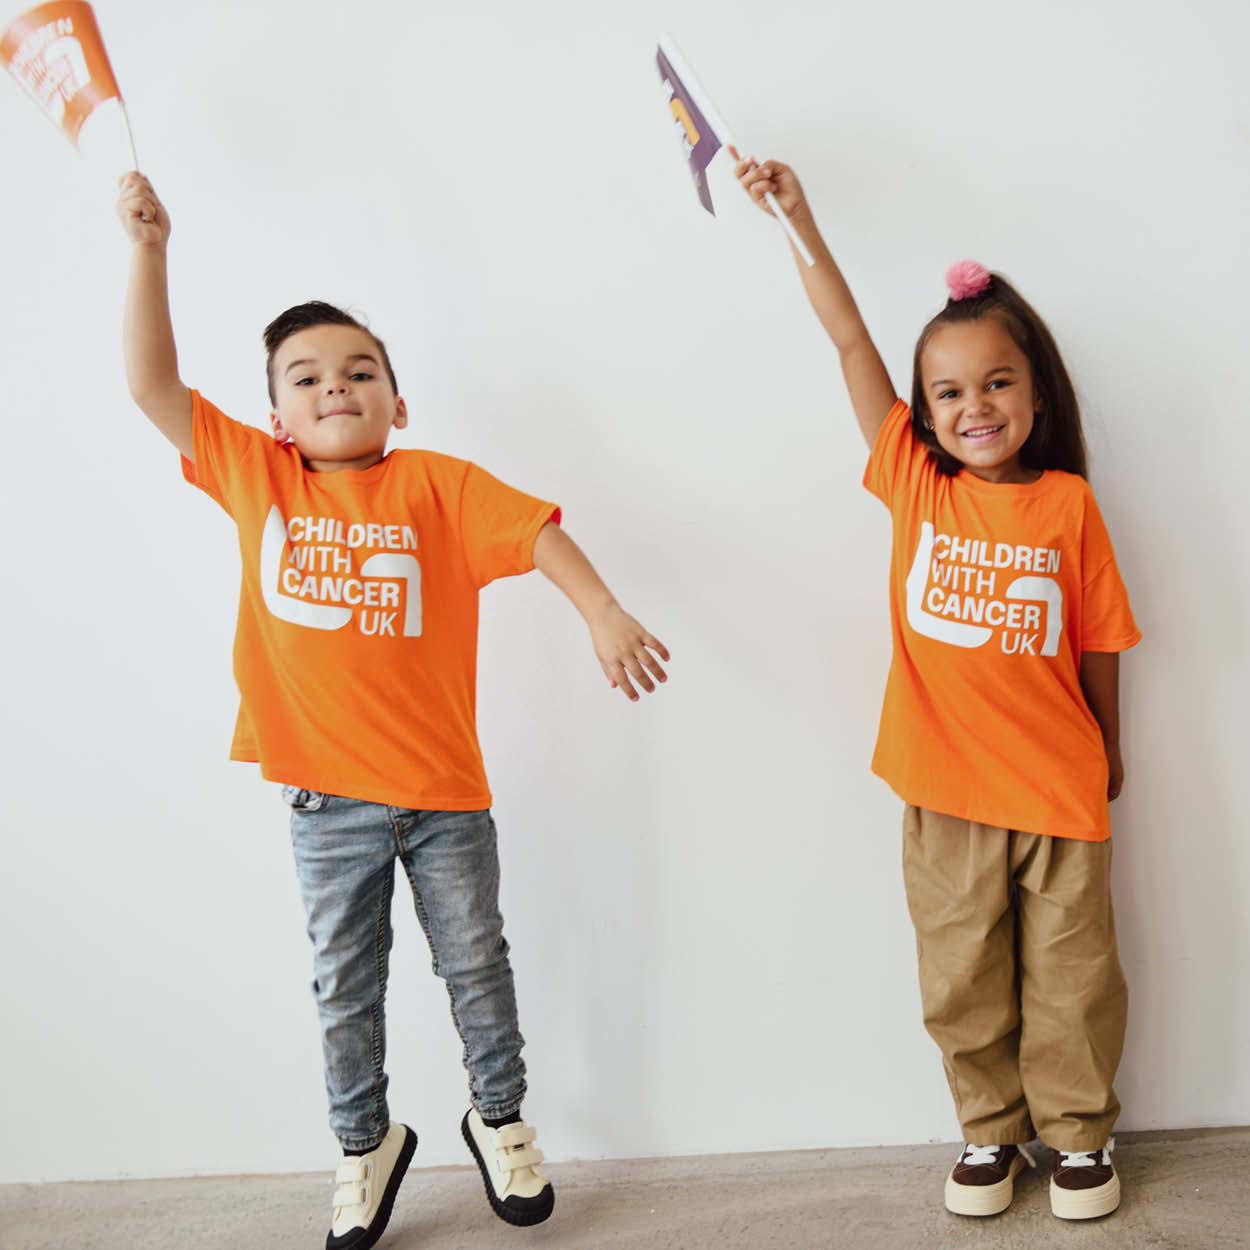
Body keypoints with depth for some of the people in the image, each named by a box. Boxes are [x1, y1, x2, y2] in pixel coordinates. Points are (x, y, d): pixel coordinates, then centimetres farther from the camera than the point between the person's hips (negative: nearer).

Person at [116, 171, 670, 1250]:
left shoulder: (434, 482, -6)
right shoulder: (255, 476, 1)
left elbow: (537, 531, -16)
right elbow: (153, 385, 0)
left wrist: (605, 614, -31)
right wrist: (148, 250, -6)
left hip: (443, 789, -2)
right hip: (326, 797, 2)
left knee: (476, 966, 14)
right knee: (345, 988, 16)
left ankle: (499, 1118, 37)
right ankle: (367, 1143, 37)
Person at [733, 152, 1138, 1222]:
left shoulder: (1067, 503, -4)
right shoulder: (916, 484, -1)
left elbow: (1098, 642, 4)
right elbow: (851, 339, -3)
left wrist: (1109, 751, 12)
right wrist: (799, 221, -3)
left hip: (1057, 790, -1)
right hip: (945, 789, 1)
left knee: (1071, 978, 12)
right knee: (963, 979, 13)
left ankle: (1080, 1132, 33)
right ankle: (991, 1129, 33)